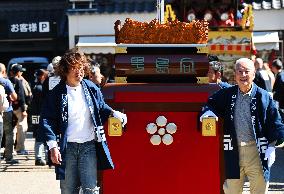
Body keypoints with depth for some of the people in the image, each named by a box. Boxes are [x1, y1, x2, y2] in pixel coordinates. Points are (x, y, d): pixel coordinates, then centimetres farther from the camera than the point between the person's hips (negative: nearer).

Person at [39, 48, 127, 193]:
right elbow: (46, 120, -5)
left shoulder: (91, 89, 6)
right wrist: (52, 146, -14)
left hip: (89, 145, 1)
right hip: (67, 148, -1)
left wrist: (113, 113, 5)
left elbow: (101, 107, 24)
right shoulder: (56, 94, -2)